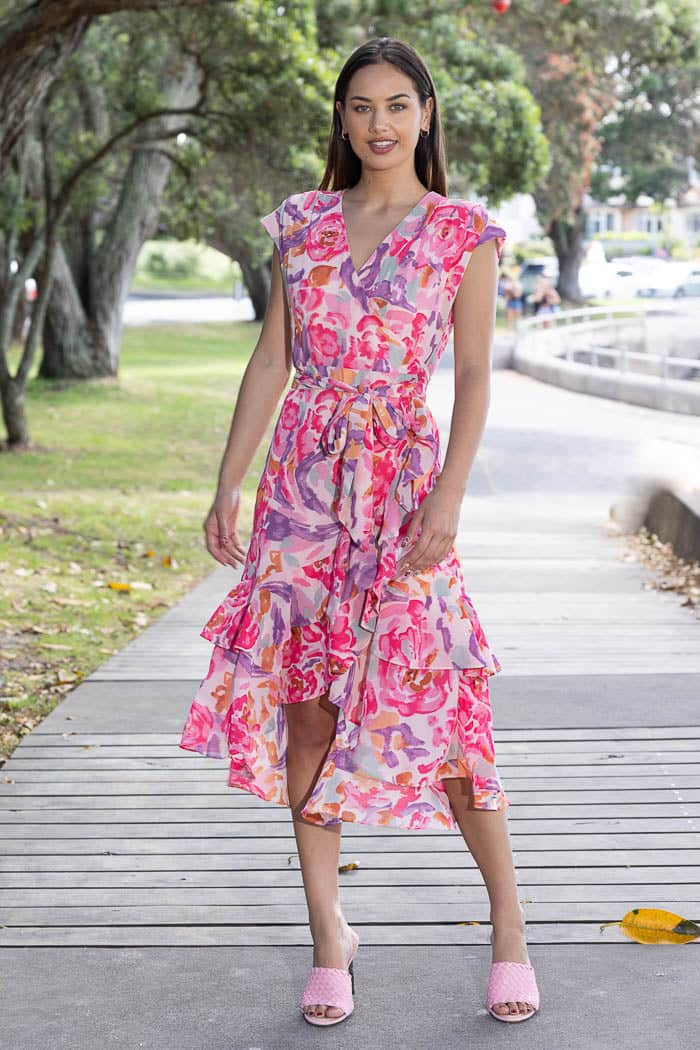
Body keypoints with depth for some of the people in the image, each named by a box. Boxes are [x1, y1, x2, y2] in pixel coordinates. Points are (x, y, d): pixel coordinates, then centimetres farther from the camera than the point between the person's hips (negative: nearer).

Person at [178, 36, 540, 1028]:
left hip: (402, 480, -3)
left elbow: (474, 376, -4)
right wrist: (227, 486, 6)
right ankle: (328, 933, 15)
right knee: (305, 704, 3)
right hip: (302, 482, 4)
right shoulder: (302, 224, 10)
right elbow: (271, 362, 10)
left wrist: (447, 499, -14)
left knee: (429, 700, -5)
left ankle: (508, 918, 14)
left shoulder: (464, 232, 1)